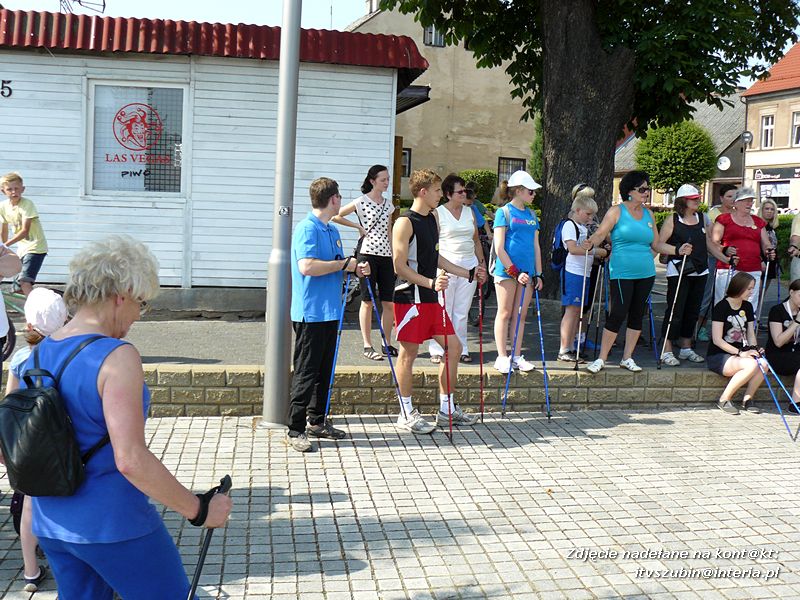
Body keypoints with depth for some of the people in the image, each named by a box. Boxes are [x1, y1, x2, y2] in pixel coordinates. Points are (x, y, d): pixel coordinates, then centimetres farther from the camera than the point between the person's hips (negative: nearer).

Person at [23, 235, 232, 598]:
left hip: (50, 524, 8)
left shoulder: (36, 356, 3)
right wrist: (199, 511, -19)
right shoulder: (116, 357, -20)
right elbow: (131, 460, -27)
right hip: (113, 524, -7)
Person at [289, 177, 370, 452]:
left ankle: (317, 421, 26)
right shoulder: (307, 228, -14)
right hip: (310, 313, -9)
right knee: (306, 372, -5)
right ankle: (295, 430, 1)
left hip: (330, 311, 9)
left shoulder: (332, 230, 15)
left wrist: (356, 269, 3)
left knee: (324, 369, 15)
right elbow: (307, 267, -27)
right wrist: (344, 264, -17)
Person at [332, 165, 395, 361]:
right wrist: (358, 226, -3)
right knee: (368, 302, -1)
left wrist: (394, 255, 15)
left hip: (386, 255, 5)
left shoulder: (388, 204, 13)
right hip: (367, 253, -5)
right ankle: (368, 346, 5)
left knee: (389, 303, 3)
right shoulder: (361, 202, -3)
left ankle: (387, 344, 14)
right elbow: (335, 216, -2)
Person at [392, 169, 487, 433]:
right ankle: (406, 414, 12)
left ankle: (447, 409, 19)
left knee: (454, 347, 9)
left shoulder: (432, 218, 14)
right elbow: (400, 267, -17)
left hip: (431, 297, 9)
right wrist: (431, 282, -28)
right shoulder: (405, 223, -13)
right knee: (409, 352, 0)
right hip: (409, 297, -9)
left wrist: (468, 273, 22)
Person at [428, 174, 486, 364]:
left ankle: (461, 349, 13)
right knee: (443, 310, -3)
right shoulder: (438, 213, -1)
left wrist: (482, 263, 16)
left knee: (462, 311, 7)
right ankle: (437, 350, 4)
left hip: (469, 265, 4)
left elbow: (476, 240, 20)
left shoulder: (470, 212, 14)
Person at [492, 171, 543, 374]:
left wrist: (538, 274, 11)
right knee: (505, 313, 0)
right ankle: (502, 357, 5)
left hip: (526, 272, 6)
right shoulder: (504, 212, -4)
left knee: (520, 315, 8)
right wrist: (515, 272, -14)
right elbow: (499, 248, -9)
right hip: (506, 271, -6)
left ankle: (517, 356, 15)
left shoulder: (532, 215, 16)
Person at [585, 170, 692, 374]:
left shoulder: (648, 214, 13)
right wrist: (590, 243, -30)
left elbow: (656, 244, 18)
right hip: (621, 273, -6)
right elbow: (600, 234, -9)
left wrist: (678, 250, 7)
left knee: (637, 315, 8)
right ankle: (602, 358, 1)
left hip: (645, 273, 6)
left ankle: (627, 358, 19)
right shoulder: (617, 211, -2)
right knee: (617, 315, -10)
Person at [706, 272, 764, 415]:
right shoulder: (721, 307, -12)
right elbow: (717, 340, -16)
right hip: (718, 356, -7)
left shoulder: (747, 307, 11)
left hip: (740, 354, 7)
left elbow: (750, 333, 16)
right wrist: (740, 353, -21)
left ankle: (747, 399, -5)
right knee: (752, 365, -32)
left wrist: (754, 349, -6)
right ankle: (724, 399, -17)